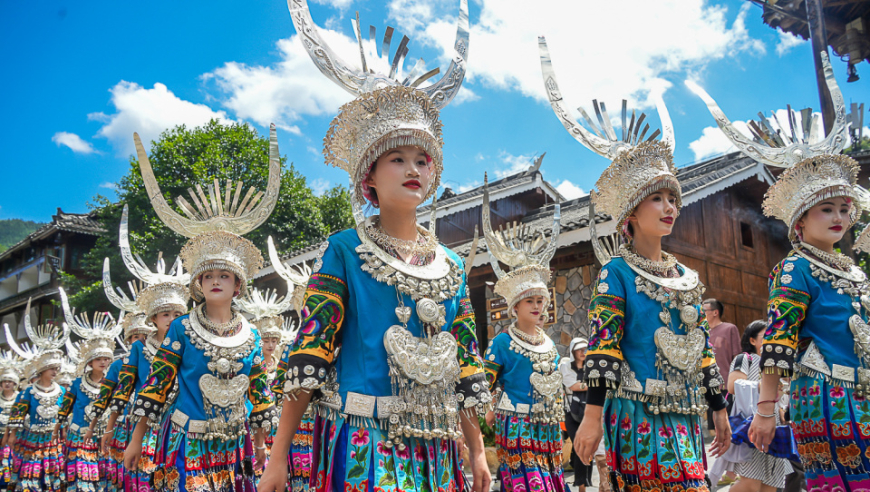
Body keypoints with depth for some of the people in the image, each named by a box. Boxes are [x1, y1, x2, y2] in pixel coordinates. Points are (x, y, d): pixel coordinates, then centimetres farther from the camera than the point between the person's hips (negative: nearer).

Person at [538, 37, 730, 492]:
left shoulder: (687, 277, 14)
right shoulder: (616, 273, -7)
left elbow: (703, 348, 18)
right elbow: (602, 345, -13)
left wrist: (719, 410, 18)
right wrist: (592, 416, -16)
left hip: (684, 416, 7)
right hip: (638, 415, -7)